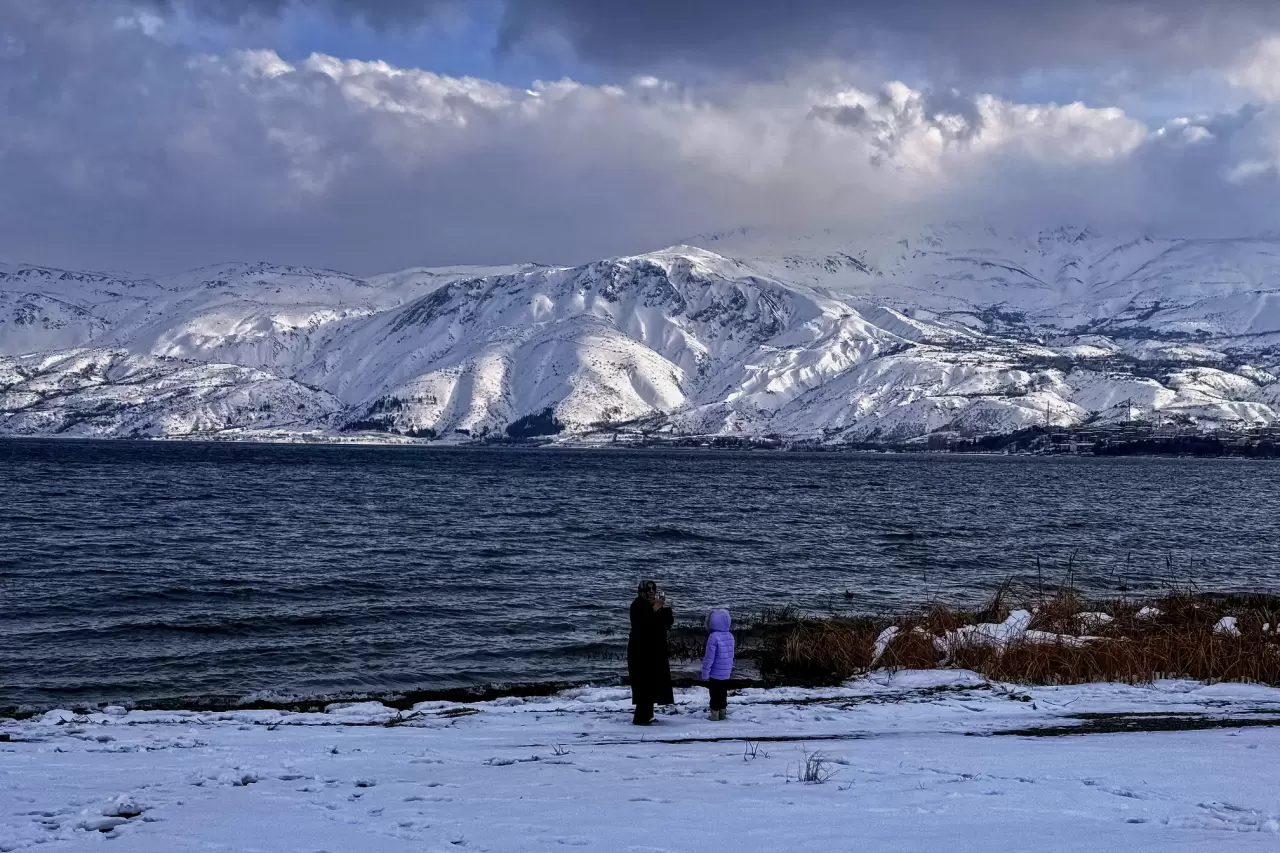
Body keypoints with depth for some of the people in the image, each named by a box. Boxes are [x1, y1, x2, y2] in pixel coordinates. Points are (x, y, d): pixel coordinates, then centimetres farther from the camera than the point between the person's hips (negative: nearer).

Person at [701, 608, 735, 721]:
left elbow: (709, 658, -19)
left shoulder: (713, 637, -21)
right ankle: (723, 714, 25)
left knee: (715, 695, 4)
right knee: (723, 694, 18)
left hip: (715, 674, -6)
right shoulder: (730, 636, 0)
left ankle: (714, 716, 7)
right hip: (726, 674, 6)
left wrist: (705, 673, -11)